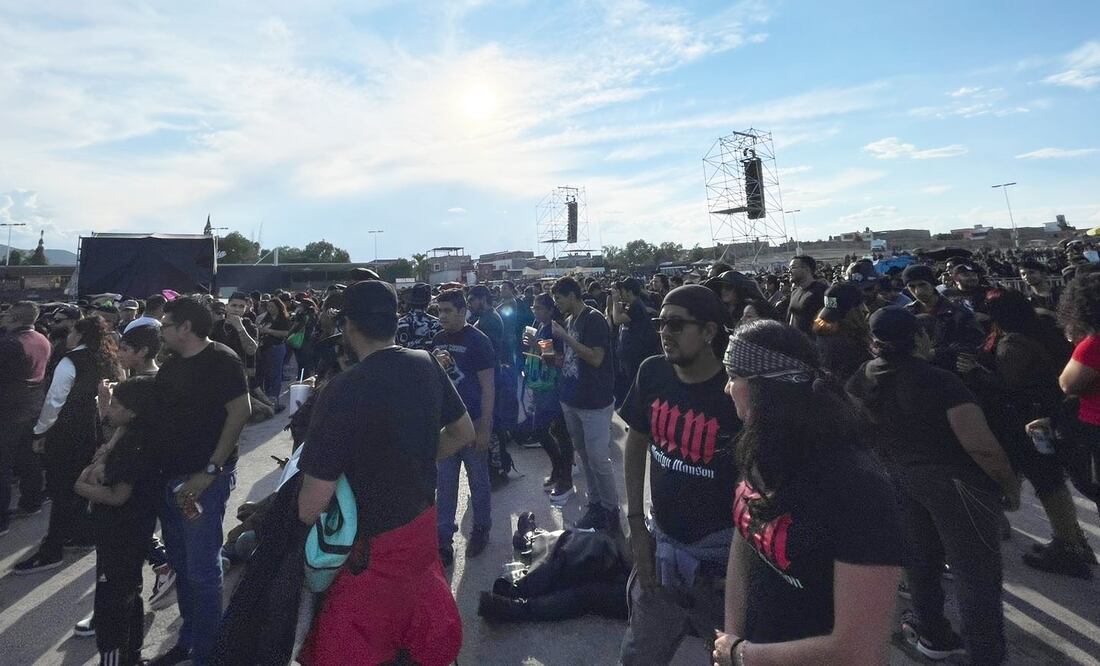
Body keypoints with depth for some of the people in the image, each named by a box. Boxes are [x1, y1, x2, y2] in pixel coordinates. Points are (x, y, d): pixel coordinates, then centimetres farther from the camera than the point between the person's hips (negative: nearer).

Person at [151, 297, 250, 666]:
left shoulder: (221, 360, -12)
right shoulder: (170, 366, 12)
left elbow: (240, 412, -19)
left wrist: (210, 471, -20)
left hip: (203, 480, -8)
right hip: (168, 477, 8)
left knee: (202, 571, 0)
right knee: (180, 565, 18)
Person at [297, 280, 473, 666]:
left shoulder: (343, 391, -26)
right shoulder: (426, 366, -8)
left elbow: (311, 508, -22)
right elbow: (464, 434, 5)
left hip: (371, 546, -5)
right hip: (422, 523, 6)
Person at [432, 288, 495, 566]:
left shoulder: (478, 341, -10)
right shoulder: (438, 340, 7)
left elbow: (488, 387, -12)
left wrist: (484, 428, -16)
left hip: (473, 422, -5)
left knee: (478, 480, 11)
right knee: (445, 485, 10)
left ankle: (481, 528, 29)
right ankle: (443, 538, 21)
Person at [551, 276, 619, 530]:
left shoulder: (594, 319, -13)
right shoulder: (569, 320, 11)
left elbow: (595, 358, -22)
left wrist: (565, 337, -19)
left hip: (595, 403, -8)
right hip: (572, 400, 8)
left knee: (598, 460, -2)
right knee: (584, 456, 15)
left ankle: (610, 509, 13)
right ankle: (594, 504, 28)